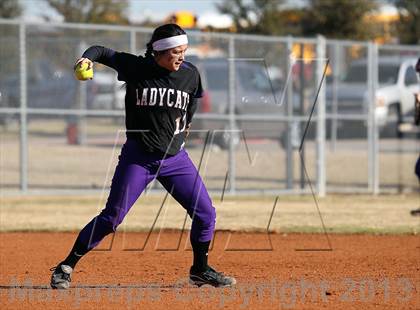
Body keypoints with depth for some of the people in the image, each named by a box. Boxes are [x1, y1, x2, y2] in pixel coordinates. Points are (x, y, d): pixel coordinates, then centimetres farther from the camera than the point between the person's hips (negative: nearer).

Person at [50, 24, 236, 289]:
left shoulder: (190, 74, -3)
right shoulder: (135, 68, -12)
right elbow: (103, 51, -3)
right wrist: (88, 58, -22)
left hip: (175, 157, 4)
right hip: (138, 157, -4)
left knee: (206, 214, 1)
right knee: (112, 217, -7)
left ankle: (200, 270, 23)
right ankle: (65, 268, 2)